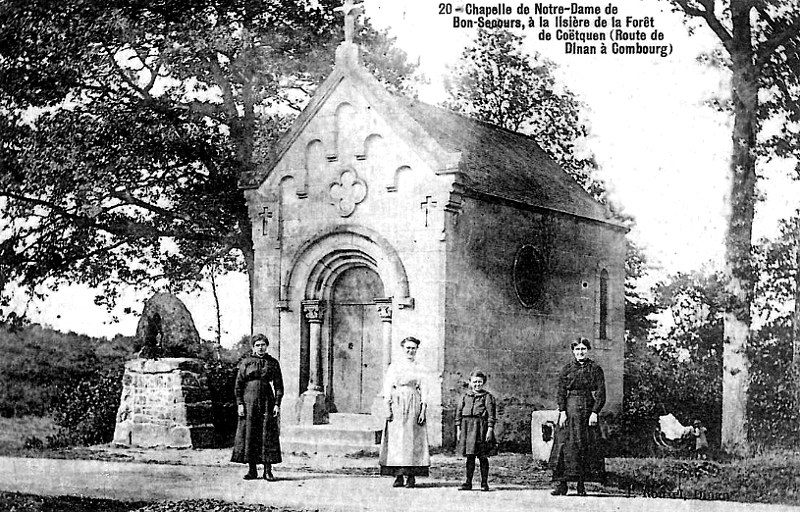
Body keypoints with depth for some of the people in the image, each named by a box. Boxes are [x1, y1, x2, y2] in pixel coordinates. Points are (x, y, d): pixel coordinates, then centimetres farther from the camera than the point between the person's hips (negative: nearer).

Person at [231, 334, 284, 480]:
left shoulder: (273, 363, 7)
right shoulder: (245, 362, 5)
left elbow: (279, 385, 6)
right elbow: (238, 385, 4)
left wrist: (277, 404, -3)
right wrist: (240, 404, -5)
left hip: (267, 402, 0)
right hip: (249, 401, 0)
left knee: (268, 435, -3)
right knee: (249, 435, -1)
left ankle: (268, 470, 0)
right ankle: (252, 470, 7)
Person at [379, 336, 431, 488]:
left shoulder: (420, 368, 10)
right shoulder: (394, 366, 9)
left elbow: (424, 389, 6)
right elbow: (388, 387, 5)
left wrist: (423, 408, -5)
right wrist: (388, 407, -6)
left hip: (414, 404, 0)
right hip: (397, 404, 0)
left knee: (413, 439, -4)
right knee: (396, 440, -4)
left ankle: (411, 476, -2)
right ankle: (398, 476, -2)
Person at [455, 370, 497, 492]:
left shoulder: (487, 397, 1)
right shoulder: (465, 396, 12)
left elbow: (492, 414, -3)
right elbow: (459, 412, 12)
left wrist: (490, 429, -10)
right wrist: (458, 429, 7)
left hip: (481, 426, -3)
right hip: (467, 427, 3)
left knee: (483, 457, 1)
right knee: (470, 456, 7)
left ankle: (484, 483, 7)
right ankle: (468, 482, 11)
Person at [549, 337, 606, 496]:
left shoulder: (595, 369, 4)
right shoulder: (566, 369, 7)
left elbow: (601, 393, -1)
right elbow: (561, 392, 2)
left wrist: (595, 412, -11)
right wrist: (562, 411, -9)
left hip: (588, 410, -1)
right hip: (569, 409, 1)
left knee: (587, 447, -1)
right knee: (565, 445, -5)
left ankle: (581, 485, 5)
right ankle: (561, 484, -5)